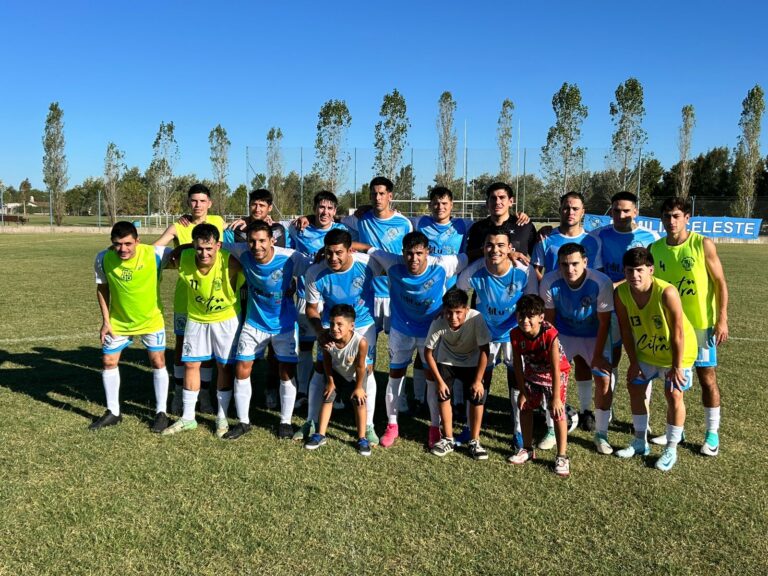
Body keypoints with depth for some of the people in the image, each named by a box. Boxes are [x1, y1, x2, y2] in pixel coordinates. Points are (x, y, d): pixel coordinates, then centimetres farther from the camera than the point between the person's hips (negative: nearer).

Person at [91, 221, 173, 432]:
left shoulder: (154, 254, -26)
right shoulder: (103, 259, -17)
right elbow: (102, 288, -3)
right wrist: (106, 321, -4)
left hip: (151, 319, -2)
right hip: (118, 320, 3)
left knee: (158, 362, 0)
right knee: (108, 361, 6)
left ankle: (161, 412, 16)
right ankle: (113, 412, 24)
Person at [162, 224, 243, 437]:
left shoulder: (229, 262, -31)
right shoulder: (184, 260, -21)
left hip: (226, 319, -3)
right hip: (196, 319, 3)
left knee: (224, 366, 6)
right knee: (191, 364, 7)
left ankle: (222, 417, 21)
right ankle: (187, 418, 21)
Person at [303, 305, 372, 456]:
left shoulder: (360, 342, -42)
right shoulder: (327, 340, -34)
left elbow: (360, 367, -26)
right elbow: (327, 361, -13)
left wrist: (358, 387, -13)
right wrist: (330, 381, -3)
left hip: (355, 375, -2)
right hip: (336, 372, 3)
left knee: (359, 402, -1)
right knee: (327, 399, 6)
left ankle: (362, 439, 14)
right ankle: (320, 435, 19)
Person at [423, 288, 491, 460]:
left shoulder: (476, 318, -35)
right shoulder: (438, 323, -31)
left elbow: (484, 350, -24)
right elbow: (428, 352, -17)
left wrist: (478, 380, -21)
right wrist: (439, 380, -16)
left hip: (472, 362, -1)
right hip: (446, 361, 1)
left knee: (477, 397, -11)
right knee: (443, 395, -8)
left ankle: (474, 441, 6)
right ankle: (448, 439, 10)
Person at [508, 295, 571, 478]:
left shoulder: (550, 334, -35)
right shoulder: (516, 335, -23)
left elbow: (555, 369, -28)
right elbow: (518, 364, -11)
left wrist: (556, 397, -24)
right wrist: (522, 392, -6)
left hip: (555, 374, -5)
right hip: (532, 373, 5)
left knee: (557, 412, -9)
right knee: (525, 407, 10)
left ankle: (562, 457, 2)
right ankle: (527, 449, 27)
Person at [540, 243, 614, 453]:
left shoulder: (601, 283, -30)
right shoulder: (549, 282, -27)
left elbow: (604, 323, -18)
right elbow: (549, 319, -12)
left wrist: (597, 355, -14)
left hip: (594, 335, -1)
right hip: (564, 334, 1)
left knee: (604, 379, -9)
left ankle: (601, 434, 9)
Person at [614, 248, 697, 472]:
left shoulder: (666, 292, -35)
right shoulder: (621, 293, -21)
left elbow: (678, 332, -27)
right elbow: (626, 329, -9)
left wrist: (676, 366, -21)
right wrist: (633, 362, -5)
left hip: (677, 352, -5)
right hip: (646, 351, 5)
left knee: (673, 395, -6)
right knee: (635, 389, 10)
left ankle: (671, 450, 12)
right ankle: (640, 442, 28)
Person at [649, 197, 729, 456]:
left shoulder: (703, 244, -10)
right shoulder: (654, 249, -1)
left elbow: (720, 283, -6)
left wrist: (722, 319, -11)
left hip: (701, 323, -3)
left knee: (707, 377, 5)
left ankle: (712, 433, 18)